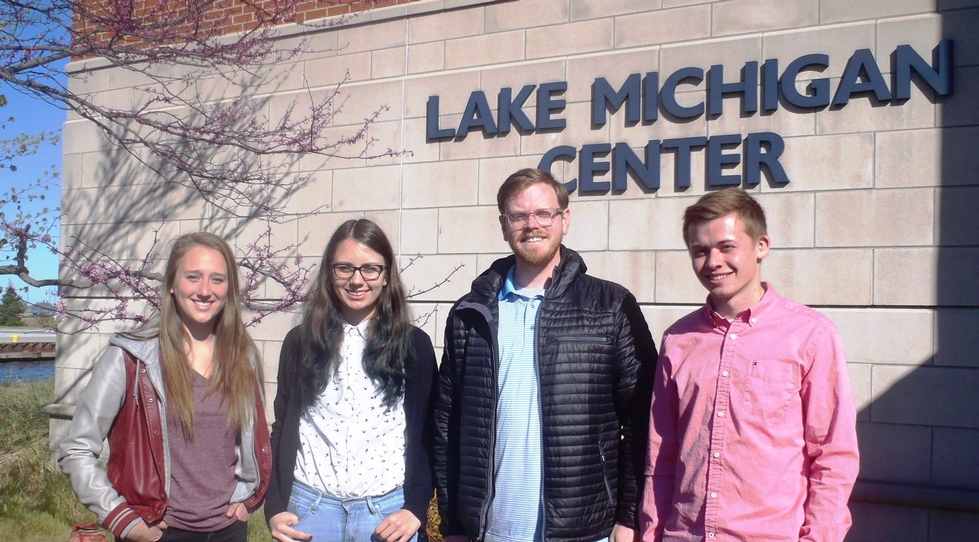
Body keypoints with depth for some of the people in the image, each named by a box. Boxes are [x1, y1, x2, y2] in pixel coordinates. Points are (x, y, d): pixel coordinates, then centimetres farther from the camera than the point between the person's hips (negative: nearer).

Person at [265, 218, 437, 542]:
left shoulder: (413, 344, -1)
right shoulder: (300, 342, 2)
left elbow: (425, 434, 2)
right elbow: (283, 428, 7)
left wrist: (416, 507, -6)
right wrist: (275, 506, 1)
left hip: (387, 511, -1)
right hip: (309, 506, 1)